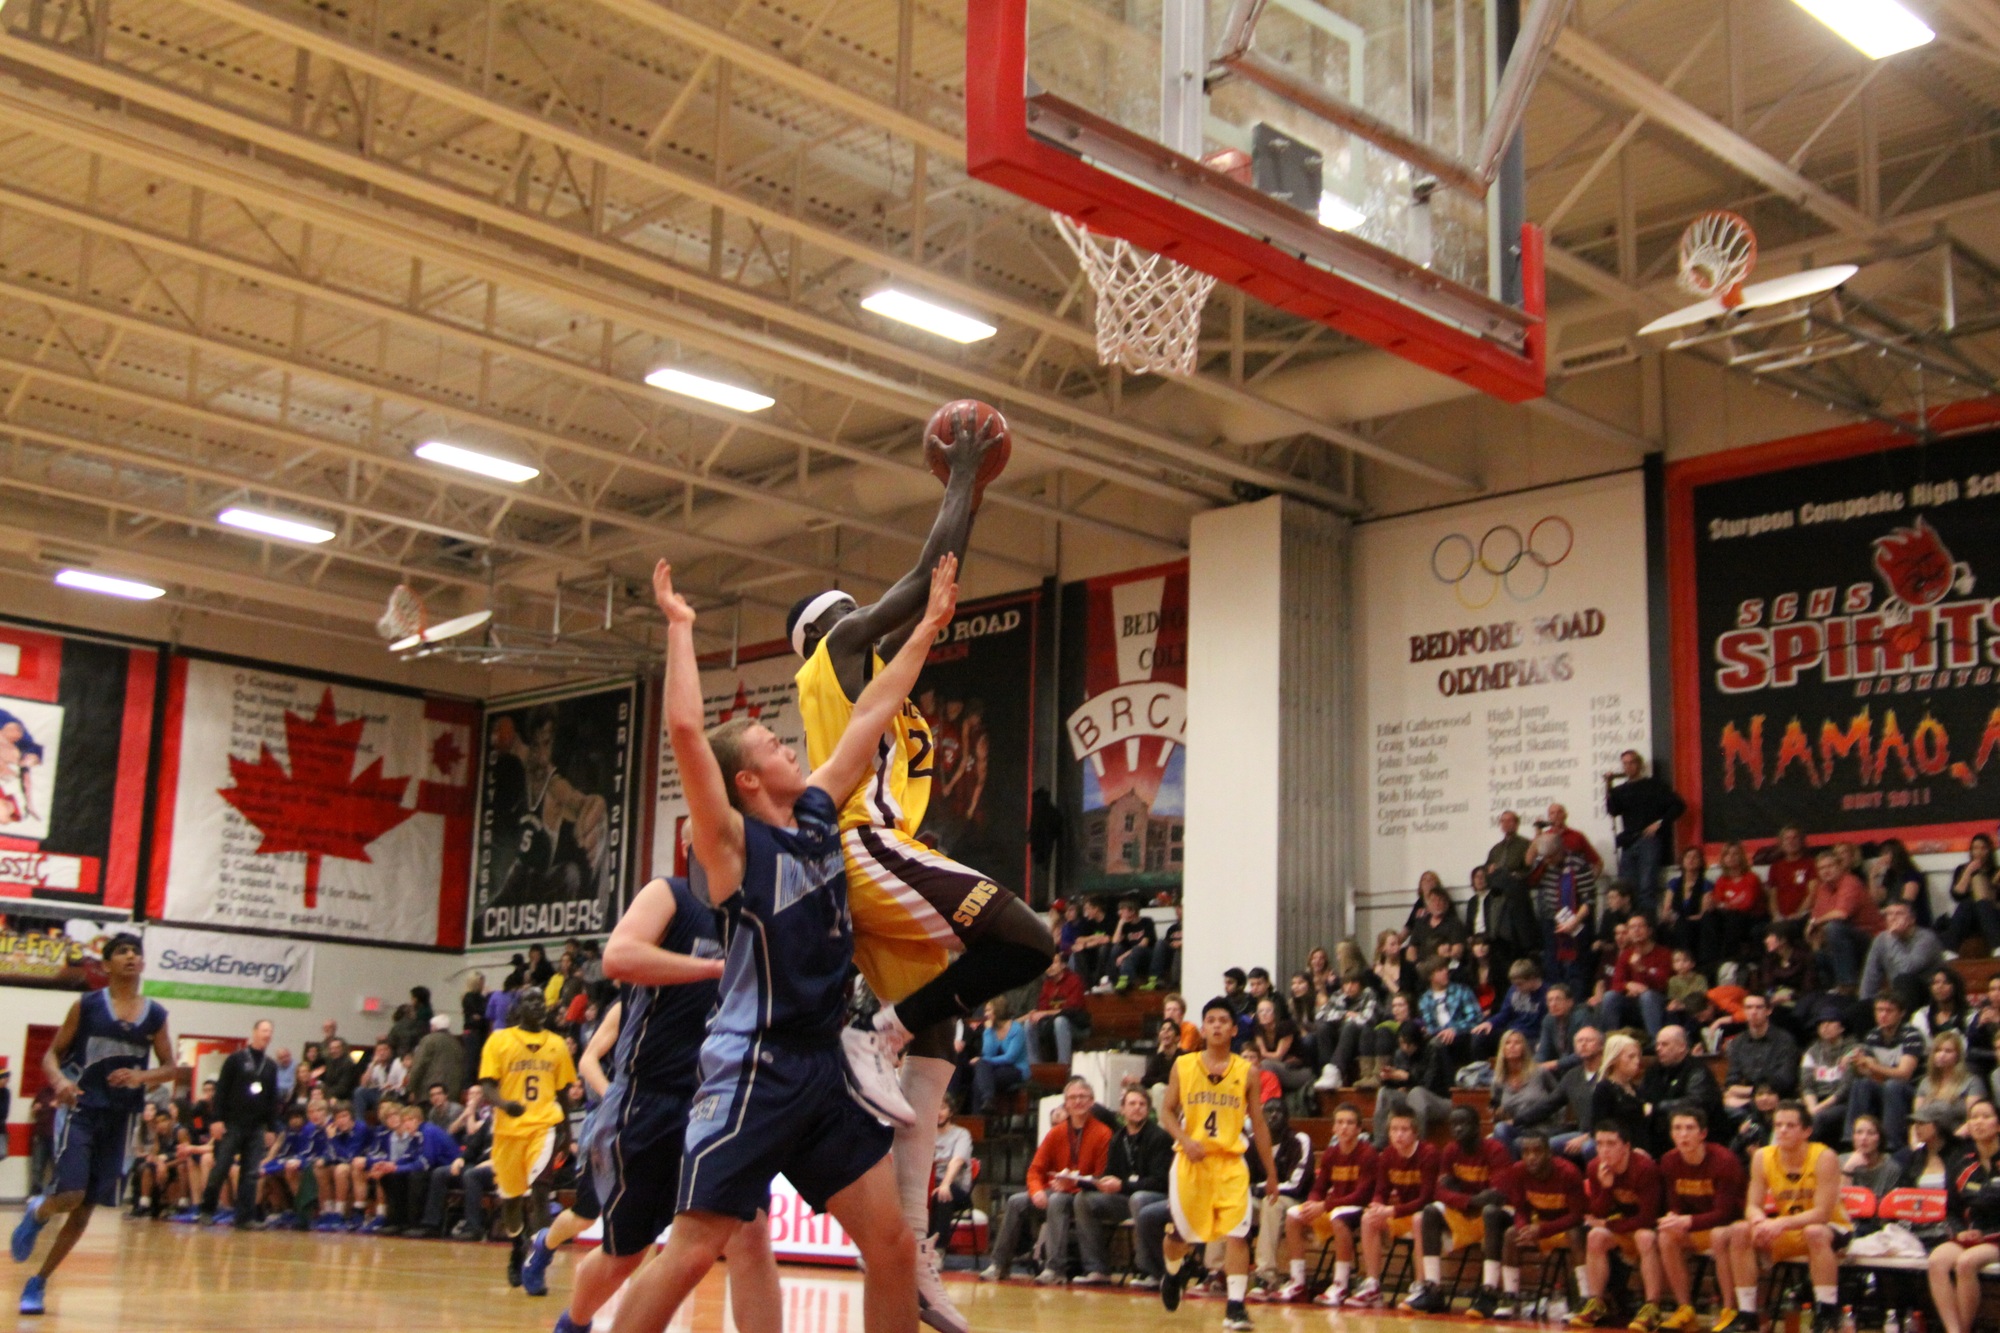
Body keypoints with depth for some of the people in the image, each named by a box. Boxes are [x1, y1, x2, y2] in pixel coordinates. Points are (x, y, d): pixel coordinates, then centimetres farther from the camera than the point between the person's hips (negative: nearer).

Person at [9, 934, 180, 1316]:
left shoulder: (155, 1015, 5)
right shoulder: (87, 1006, -1)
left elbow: (172, 1068, 9)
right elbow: (52, 1054, 2)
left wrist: (142, 1076, -11)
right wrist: (59, 1081, -19)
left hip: (121, 1117, 3)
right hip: (82, 1110, -3)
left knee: (87, 1207, 4)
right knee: (70, 1195, -20)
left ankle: (38, 1282, 21)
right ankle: (37, 1212, 16)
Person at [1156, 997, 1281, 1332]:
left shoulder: (1246, 1072, 3)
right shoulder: (1183, 1065, 2)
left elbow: (1258, 1123, 8)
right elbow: (1167, 1111, 6)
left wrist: (1271, 1171, 8)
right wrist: (1184, 1140, -13)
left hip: (1230, 1162, 0)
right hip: (1190, 1161, 0)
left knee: (1237, 1233, -12)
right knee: (1180, 1231, 10)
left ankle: (1235, 1306, -8)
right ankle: (1173, 1271, 42)